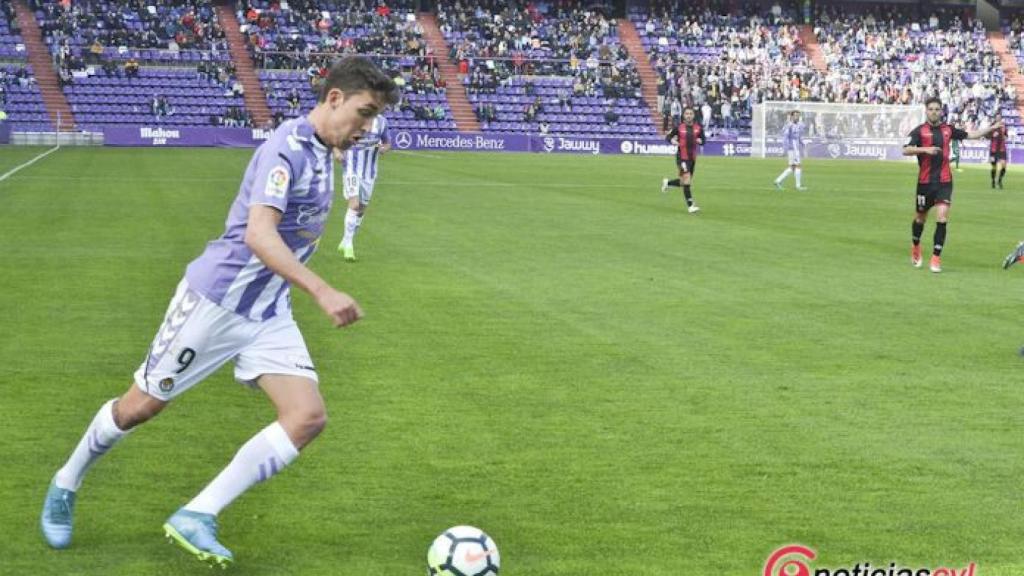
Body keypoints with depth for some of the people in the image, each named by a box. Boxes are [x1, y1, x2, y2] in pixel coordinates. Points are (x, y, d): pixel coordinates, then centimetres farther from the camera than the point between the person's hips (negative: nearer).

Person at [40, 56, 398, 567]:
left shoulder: (321, 152, 7)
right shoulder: (287, 148, -21)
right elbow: (258, 234, -35)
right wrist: (322, 292, -42)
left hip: (268, 313, 8)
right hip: (216, 299, -8)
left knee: (308, 417, -11)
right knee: (141, 406, 6)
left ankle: (197, 518, -9)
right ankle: (65, 486, 34)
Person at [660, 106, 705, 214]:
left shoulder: (698, 127, 1)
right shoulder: (679, 127, -6)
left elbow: (703, 141, 10)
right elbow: (668, 137, 4)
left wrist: (700, 141, -13)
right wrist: (672, 141, -18)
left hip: (692, 158, 5)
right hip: (682, 157, -5)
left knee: (685, 182, 12)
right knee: (687, 179, -14)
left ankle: (667, 182, 39)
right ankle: (690, 205, -10)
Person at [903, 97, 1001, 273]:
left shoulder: (948, 130, 7)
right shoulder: (919, 131, -4)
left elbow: (970, 135, 19)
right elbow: (906, 150, -16)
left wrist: (991, 128, 14)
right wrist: (925, 149, -30)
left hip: (945, 181, 2)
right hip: (925, 181, -2)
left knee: (942, 217, -11)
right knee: (921, 217, 12)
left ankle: (936, 258, -7)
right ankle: (915, 246, 42)